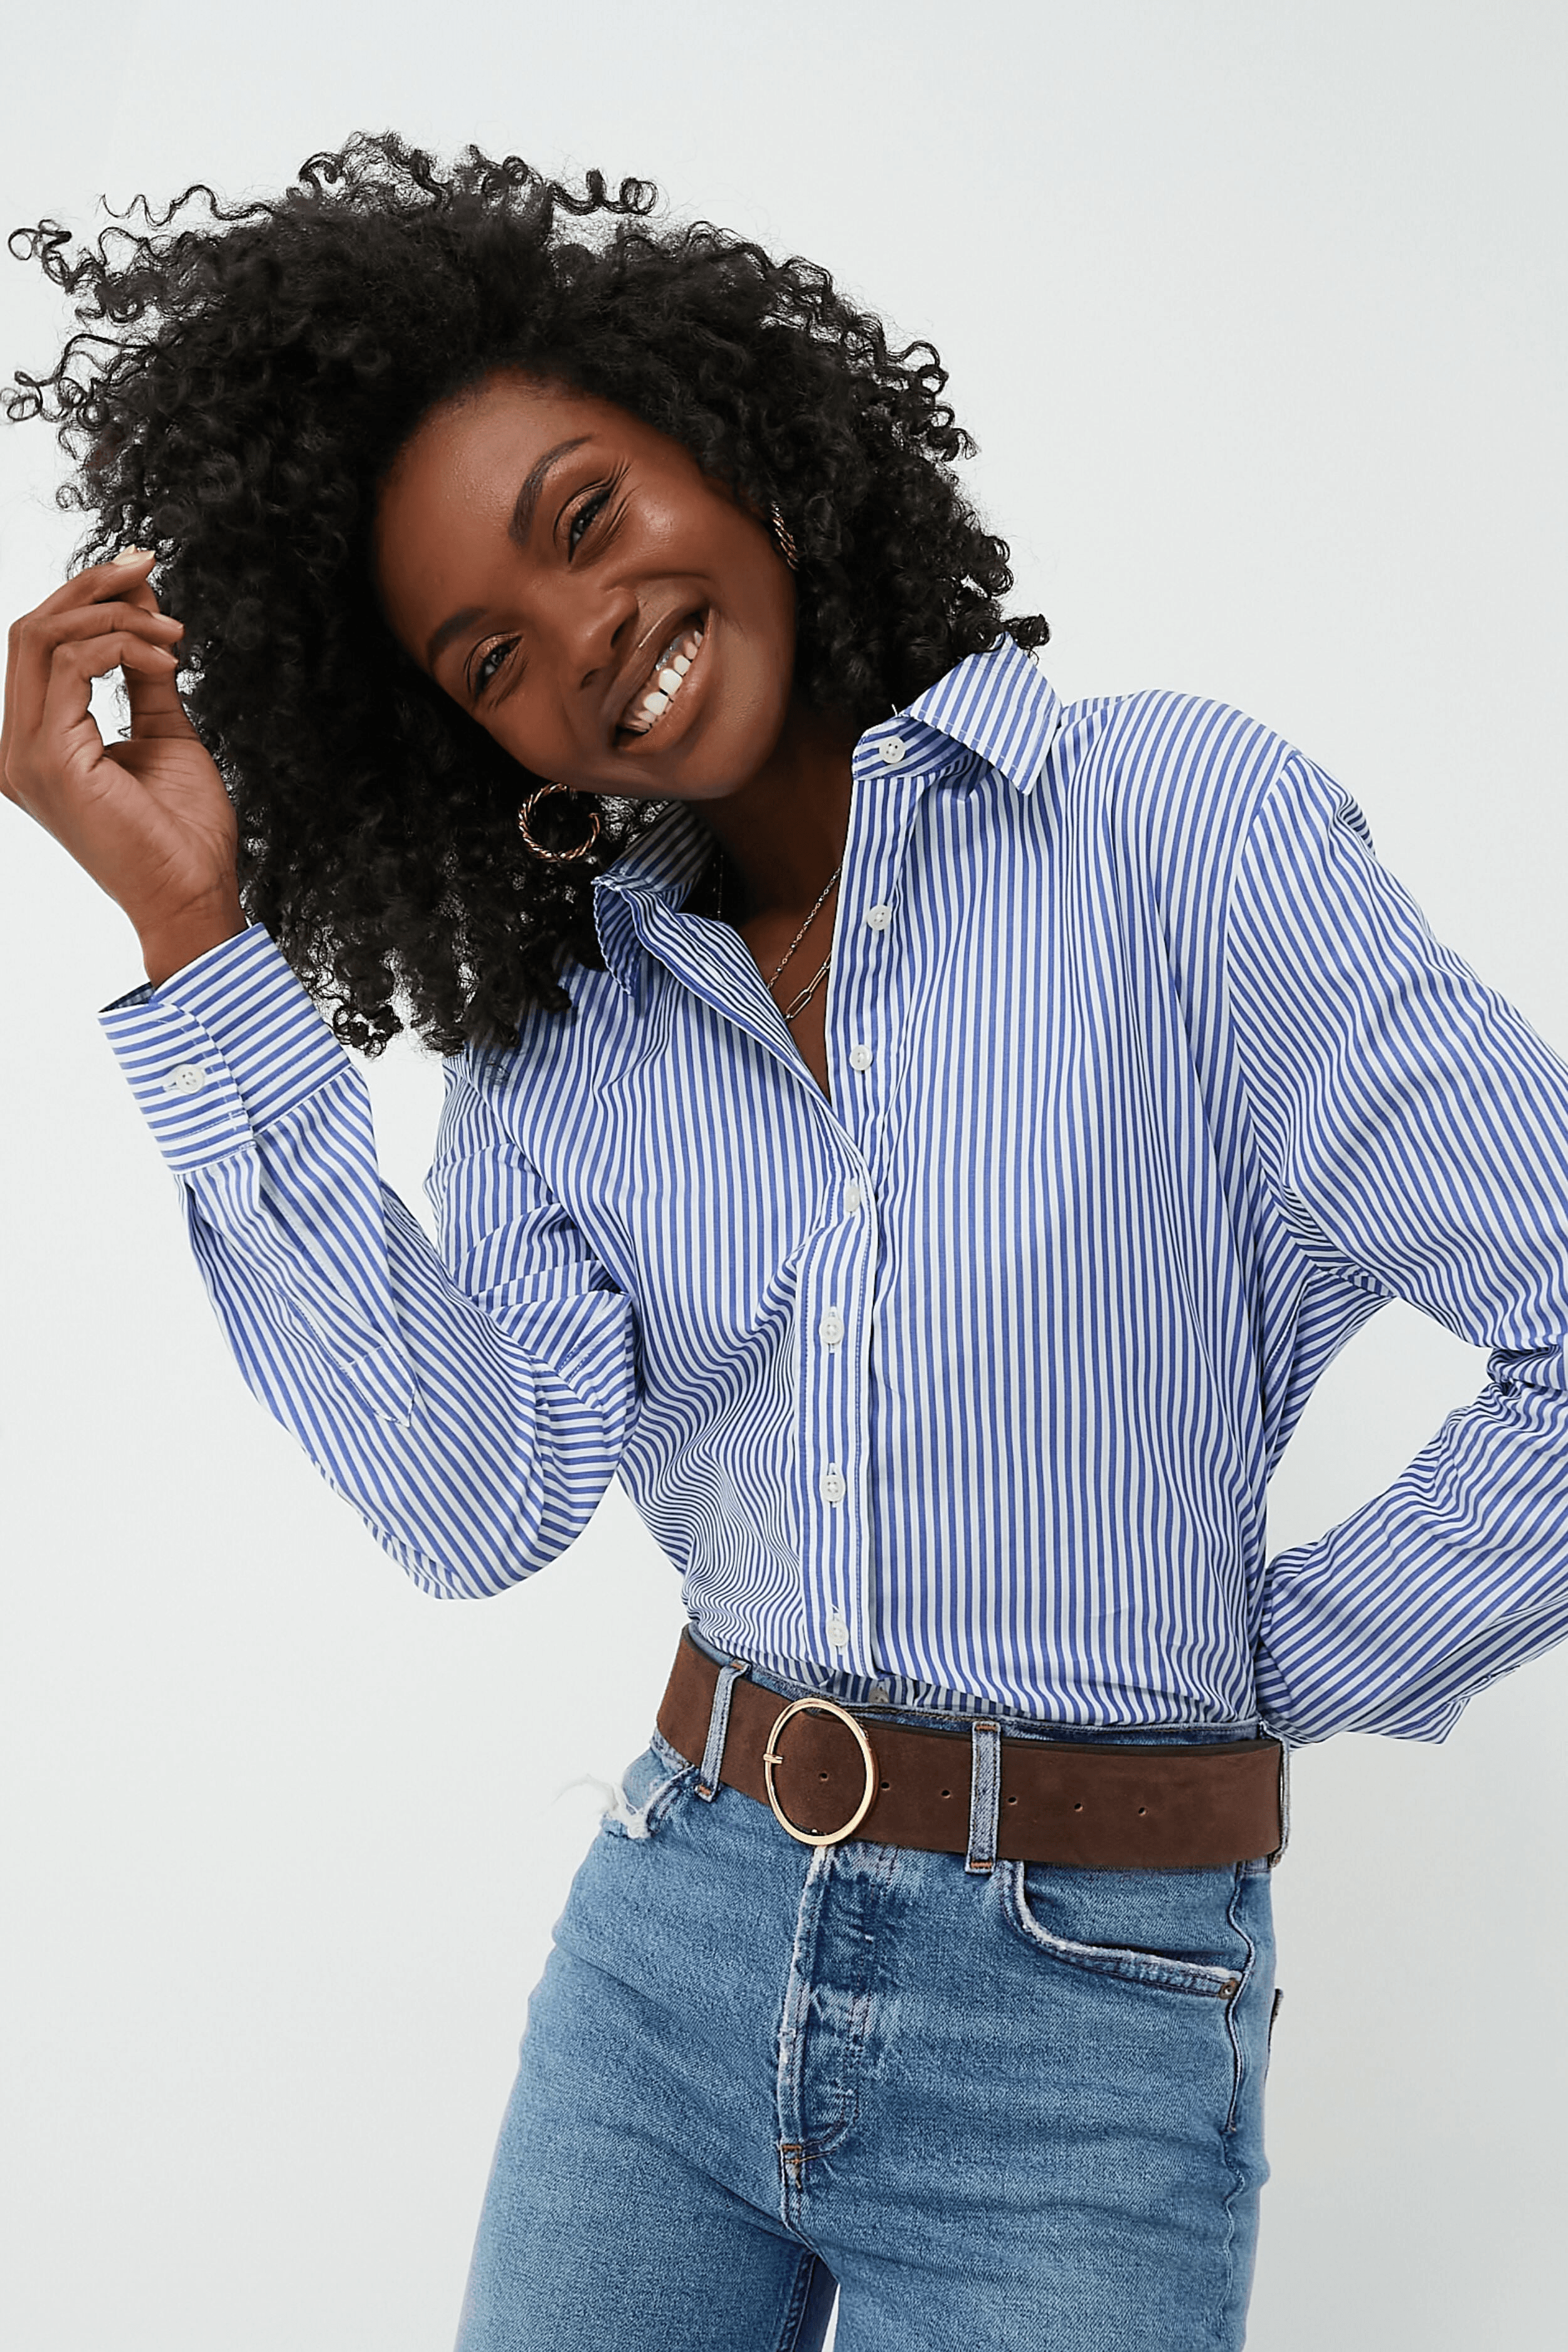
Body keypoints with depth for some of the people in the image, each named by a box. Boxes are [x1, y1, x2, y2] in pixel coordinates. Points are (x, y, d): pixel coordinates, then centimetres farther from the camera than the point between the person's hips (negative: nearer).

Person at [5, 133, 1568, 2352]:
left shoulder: (1170, 821, -11)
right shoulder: (555, 1022, 2)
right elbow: (481, 1502, -14)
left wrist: (1285, 1663, -5)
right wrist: (201, 943, -14)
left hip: (1084, 2020, -3)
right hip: (673, 1943, 4)